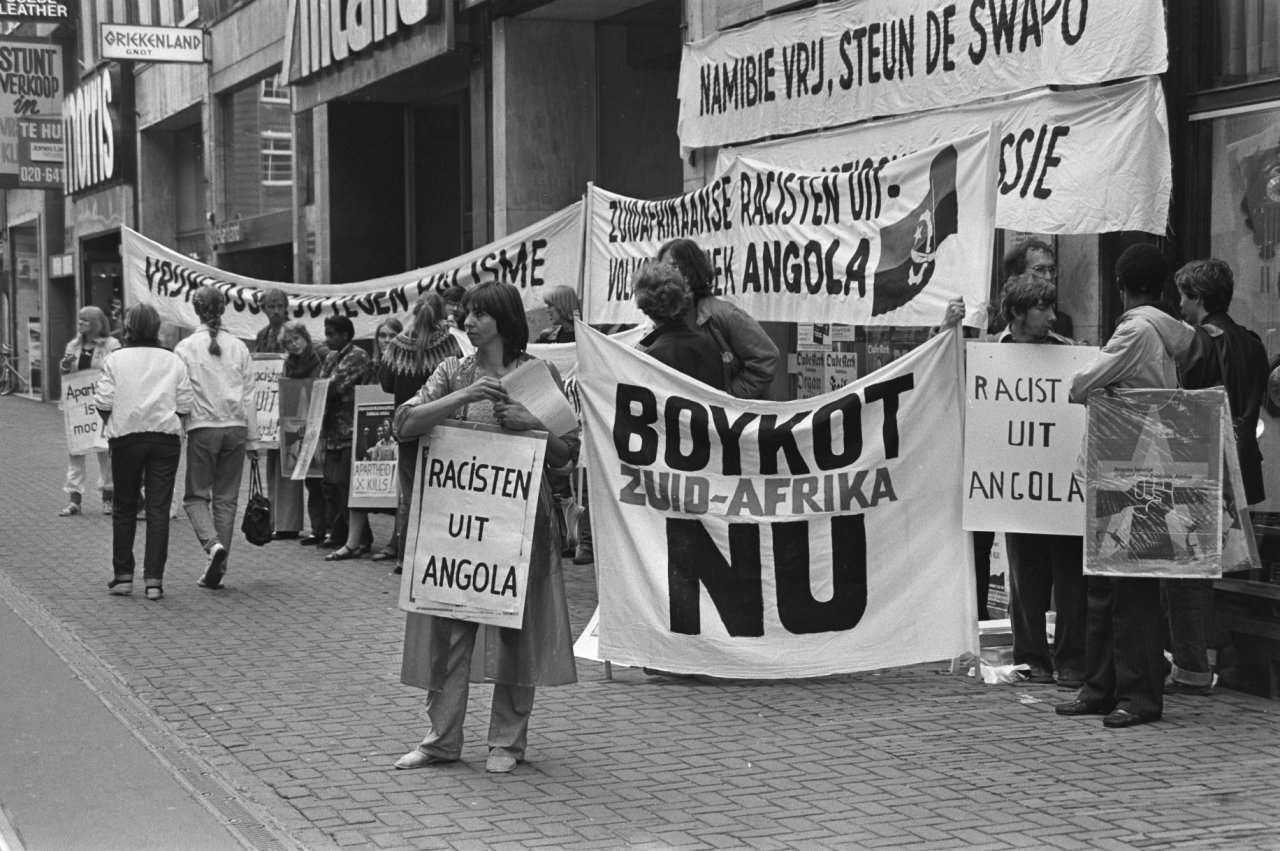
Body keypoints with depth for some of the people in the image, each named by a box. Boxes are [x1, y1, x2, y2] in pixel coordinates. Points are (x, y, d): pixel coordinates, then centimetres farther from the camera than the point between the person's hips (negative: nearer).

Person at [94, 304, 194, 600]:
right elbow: (186, 404, 1)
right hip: (166, 438, 1)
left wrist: (109, 423, 13)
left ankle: (123, 576, 15)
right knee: (159, 509, 1)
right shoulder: (174, 361, 4)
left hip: (126, 438, -1)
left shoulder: (115, 359, -1)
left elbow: (103, 402, -6)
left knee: (124, 508, 12)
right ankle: (154, 579, -3)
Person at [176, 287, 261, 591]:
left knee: (196, 495, 8)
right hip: (235, 428, 3)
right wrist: (252, 440, 12)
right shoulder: (239, 348, 4)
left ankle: (213, 544, -18)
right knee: (226, 497, 7)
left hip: (202, 428, -3)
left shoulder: (186, 348, -4)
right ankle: (216, 570, 8)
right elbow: (248, 397, 6)